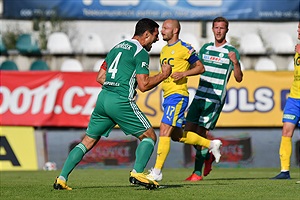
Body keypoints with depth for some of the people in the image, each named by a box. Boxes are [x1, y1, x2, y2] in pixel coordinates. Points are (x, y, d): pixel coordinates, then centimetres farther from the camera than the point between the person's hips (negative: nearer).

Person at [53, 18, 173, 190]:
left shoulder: (117, 47, 21)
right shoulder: (141, 52, -3)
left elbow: (100, 77, 22)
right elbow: (144, 85, -10)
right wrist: (164, 74, 3)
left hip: (103, 98, 7)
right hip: (121, 102, -7)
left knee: (88, 141, 12)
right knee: (149, 136, 5)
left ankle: (61, 179, 5)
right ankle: (137, 173, -12)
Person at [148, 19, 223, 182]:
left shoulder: (184, 48, -7)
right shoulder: (164, 50, 18)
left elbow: (200, 68, -4)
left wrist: (183, 73, -16)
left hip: (177, 94, -9)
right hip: (167, 95, 9)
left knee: (165, 130, -15)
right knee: (176, 134, 14)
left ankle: (157, 171, -16)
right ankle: (211, 144, 31)